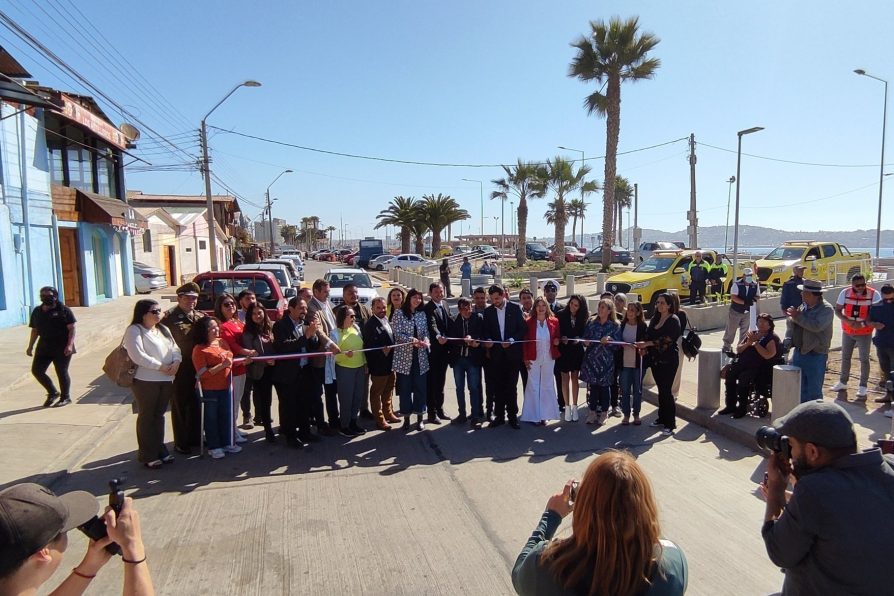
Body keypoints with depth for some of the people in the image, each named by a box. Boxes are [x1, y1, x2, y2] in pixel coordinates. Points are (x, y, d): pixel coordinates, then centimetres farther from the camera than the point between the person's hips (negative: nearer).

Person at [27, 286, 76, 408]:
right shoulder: (37, 312, 12)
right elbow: (35, 330, 19)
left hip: (62, 348, -6)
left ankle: (65, 397, 14)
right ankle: (52, 393, 22)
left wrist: (70, 345, -18)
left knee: (62, 372, -1)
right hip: (44, 347, 6)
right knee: (36, 370, 3)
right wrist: (30, 347, 16)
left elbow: (72, 328, -8)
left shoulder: (64, 310, -4)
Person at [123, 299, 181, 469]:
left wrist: (176, 361, -10)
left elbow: (174, 348, 11)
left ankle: (159, 450, 26)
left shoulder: (163, 329, 15)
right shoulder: (134, 330, -9)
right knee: (147, 417, 4)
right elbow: (138, 356, -19)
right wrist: (161, 367, -18)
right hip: (145, 380, -6)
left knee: (159, 415, 15)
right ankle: (147, 456, 14)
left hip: (166, 380, 6)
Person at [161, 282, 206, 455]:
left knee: (196, 404, 16)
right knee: (180, 406, 7)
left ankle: (195, 437, 31)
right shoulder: (170, 317, -10)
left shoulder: (200, 316, 8)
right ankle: (180, 443, 18)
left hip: (197, 368, 6)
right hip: (179, 369, -5)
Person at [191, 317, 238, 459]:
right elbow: (203, 374, -18)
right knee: (212, 418, 6)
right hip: (210, 390, -6)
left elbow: (230, 360, 23)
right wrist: (222, 365, -23)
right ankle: (214, 447, 18)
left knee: (226, 416, 14)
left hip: (226, 387, 6)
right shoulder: (199, 349, -13)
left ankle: (226, 443, 28)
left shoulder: (222, 342, 7)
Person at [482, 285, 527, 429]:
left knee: (511, 386, 3)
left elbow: (523, 329, -3)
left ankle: (512, 416, 13)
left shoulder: (515, 308, -2)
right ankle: (499, 416, 16)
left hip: (512, 352, -2)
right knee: (498, 386, 7)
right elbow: (486, 331, 8)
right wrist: (488, 340, -12)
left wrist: (511, 340, -15)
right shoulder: (488, 311, 5)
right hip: (496, 353, 2)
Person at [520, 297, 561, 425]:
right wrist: (525, 358, -6)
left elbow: (557, 337, 13)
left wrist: (557, 341, -10)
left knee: (547, 386, 9)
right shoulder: (529, 322, -5)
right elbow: (525, 341, -2)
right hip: (533, 359, -2)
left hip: (549, 359, 2)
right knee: (533, 386, 4)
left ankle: (545, 415, 20)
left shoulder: (554, 321, 0)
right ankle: (534, 415, 12)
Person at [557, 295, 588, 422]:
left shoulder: (584, 317, -2)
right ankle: (567, 407, 12)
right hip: (563, 351, -2)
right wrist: (561, 339, -24)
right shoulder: (561, 315, -8)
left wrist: (579, 340, -17)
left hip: (577, 351, 2)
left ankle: (574, 407, 16)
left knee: (575, 378, 8)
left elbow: (585, 334, 2)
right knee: (565, 378, 4)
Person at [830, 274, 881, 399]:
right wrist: (848, 321, -19)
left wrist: (863, 323, -24)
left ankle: (863, 387, 14)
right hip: (847, 332, 3)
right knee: (845, 357, 13)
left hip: (865, 333, -3)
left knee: (864, 359, 2)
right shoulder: (845, 293, -8)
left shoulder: (874, 294, -13)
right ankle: (842, 383, 27)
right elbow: (837, 310, -3)